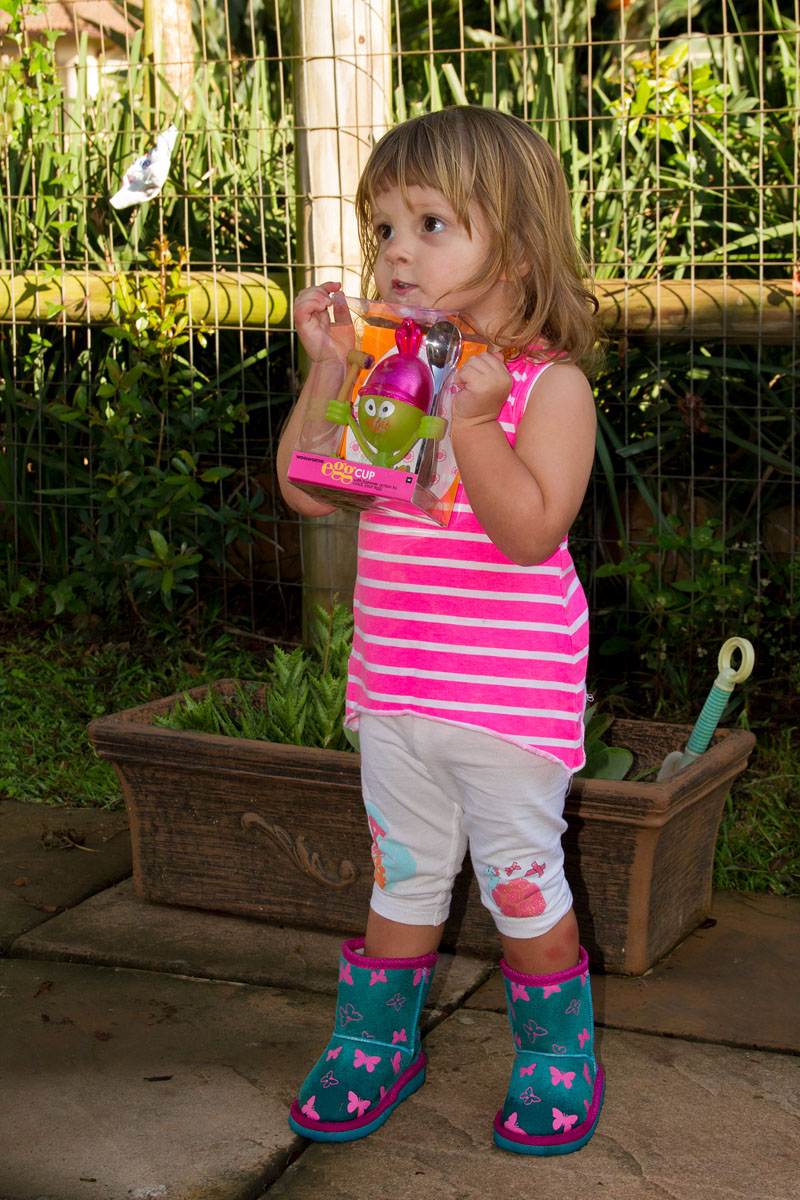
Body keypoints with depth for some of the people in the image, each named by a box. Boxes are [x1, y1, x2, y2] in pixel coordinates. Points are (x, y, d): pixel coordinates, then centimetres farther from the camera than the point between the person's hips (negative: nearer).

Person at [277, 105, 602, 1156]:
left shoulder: (549, 383, -13)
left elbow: (532, 530, -23)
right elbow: (309, 489, 3)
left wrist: (472, 421, -31)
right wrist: (326, 371, -4)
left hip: (507, 695, -5)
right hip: (394, 688, 5)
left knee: (521, 882, 7)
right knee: (403, 876, 19)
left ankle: (557, 1054, 27)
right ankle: (375, 1043, 34)